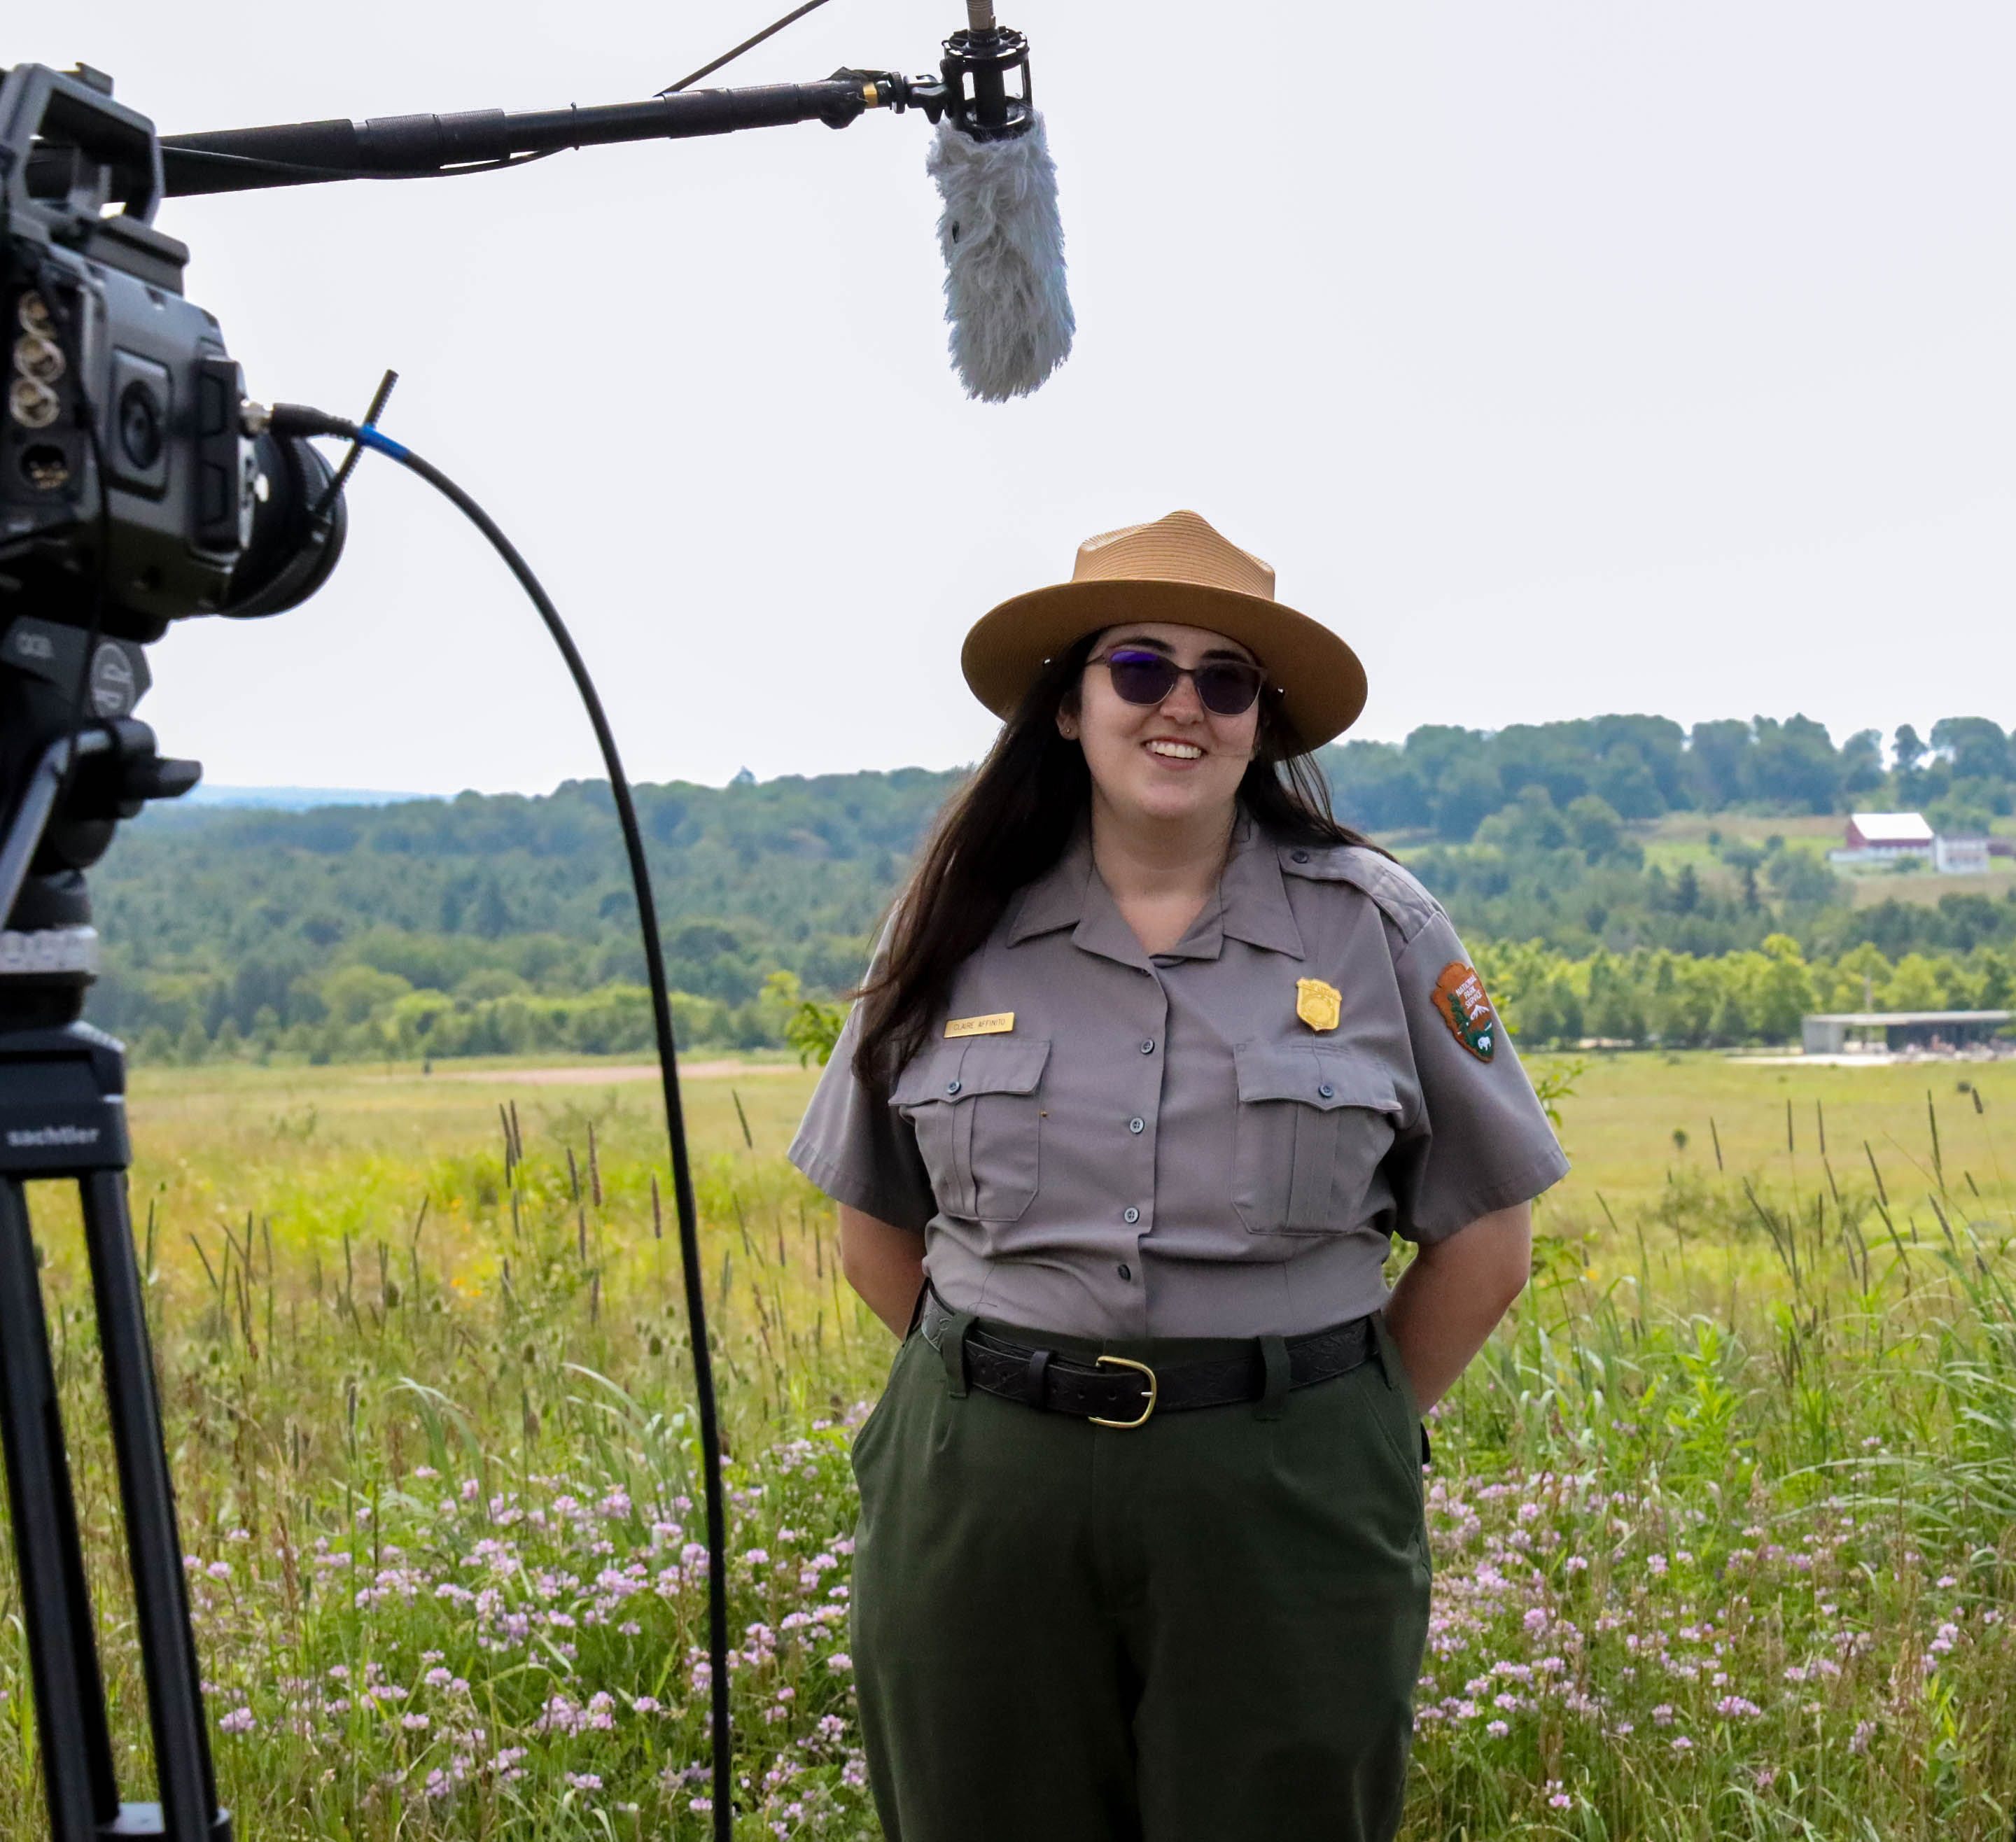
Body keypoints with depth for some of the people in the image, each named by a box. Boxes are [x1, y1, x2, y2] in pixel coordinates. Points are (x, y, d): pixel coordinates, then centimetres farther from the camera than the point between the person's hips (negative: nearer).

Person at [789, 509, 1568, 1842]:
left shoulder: (1378, 929, 1)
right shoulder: (958, 933, 4)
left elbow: (1486, 1240, 6)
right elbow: (879, 1233, 13)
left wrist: (1355, 1435, 4)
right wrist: (1017, 1380, 7)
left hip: (1286, 1524, -1)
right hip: (983, 1500, 2)